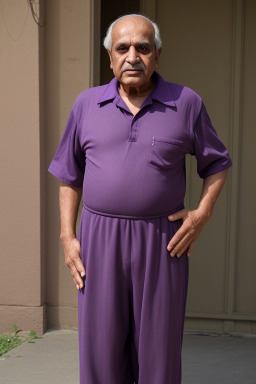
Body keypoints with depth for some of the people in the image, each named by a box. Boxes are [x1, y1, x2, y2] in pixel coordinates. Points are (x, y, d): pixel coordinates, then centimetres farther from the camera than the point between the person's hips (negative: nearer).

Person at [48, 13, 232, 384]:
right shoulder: (87, 104, 5)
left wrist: (201, 214, -4)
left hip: (162, 241, -1)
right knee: (101, 348, 6)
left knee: (159, 347, 7)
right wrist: (67, 236, 4)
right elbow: (69, 175, 11)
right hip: (99, 240, 1)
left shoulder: (186, 103, 0)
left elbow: (217, 163, 10)